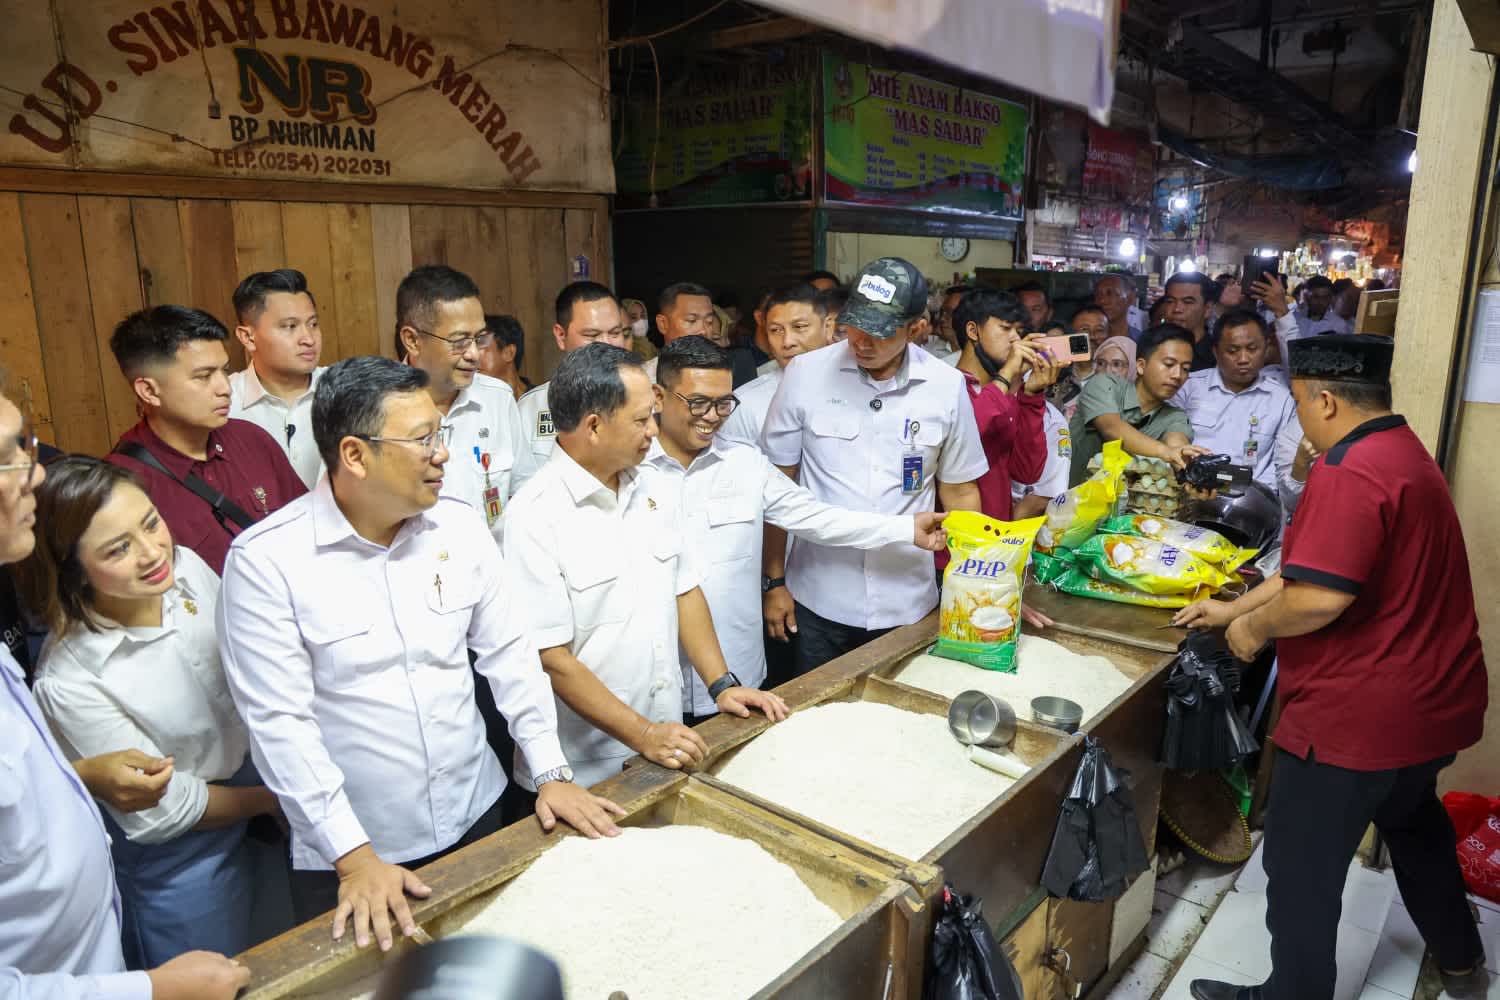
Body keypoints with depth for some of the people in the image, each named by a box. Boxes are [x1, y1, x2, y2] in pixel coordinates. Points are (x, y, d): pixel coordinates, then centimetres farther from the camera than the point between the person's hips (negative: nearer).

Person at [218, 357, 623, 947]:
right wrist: (353, 855, -18)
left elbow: (507, 653, 2)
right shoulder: (265, 560, -17)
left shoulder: (460, 526, -4)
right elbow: (278, 720, -17)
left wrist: (551, 772, -2)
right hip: (346, 860, -4)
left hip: (474, 816, 4)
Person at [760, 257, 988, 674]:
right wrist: (774, 582, -1)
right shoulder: (806, 374, -8)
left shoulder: (947, 386, -4)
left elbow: (959, 492, 6)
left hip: (907, 605, 1)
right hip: (817, 602, -1)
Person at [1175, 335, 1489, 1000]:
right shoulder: (1405, 454, 10)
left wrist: (1255, 627, -14)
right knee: (1413, 821, 33)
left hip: (1361, 715, -11)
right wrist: (1234, 607, 15)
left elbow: (1320, 596, -33)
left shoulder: (1349, 472, -25)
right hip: (1431, 701, 11)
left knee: (1302, 868, 7)